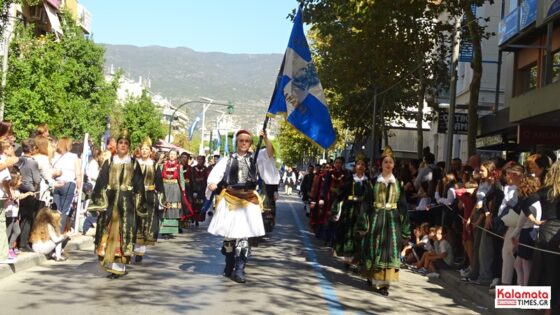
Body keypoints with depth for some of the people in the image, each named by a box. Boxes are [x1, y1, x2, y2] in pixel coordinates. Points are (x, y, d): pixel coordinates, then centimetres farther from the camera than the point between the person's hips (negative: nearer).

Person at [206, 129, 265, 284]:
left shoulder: (255, 158, 11)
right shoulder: (228, 159, 4)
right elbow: (216, 172, -7)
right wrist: (212, 183, -26)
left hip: (248, 199, 0)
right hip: (230, 198, 0)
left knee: (243, 234, -6)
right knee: (229, 233, 6)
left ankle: (239, 270, -5)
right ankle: (229, 266, 22)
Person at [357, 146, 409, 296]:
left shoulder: (398, 182, 6)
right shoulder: (374, 181, 3)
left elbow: (402, 205, 7)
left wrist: (405, 228, 3)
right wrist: (364, 223, -5)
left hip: (392, 219, 1)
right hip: (376, 218, -1)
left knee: (389, 248, -4)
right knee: (374, 248, 3)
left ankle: (383, 282, -2)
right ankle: (372, 277, 21)